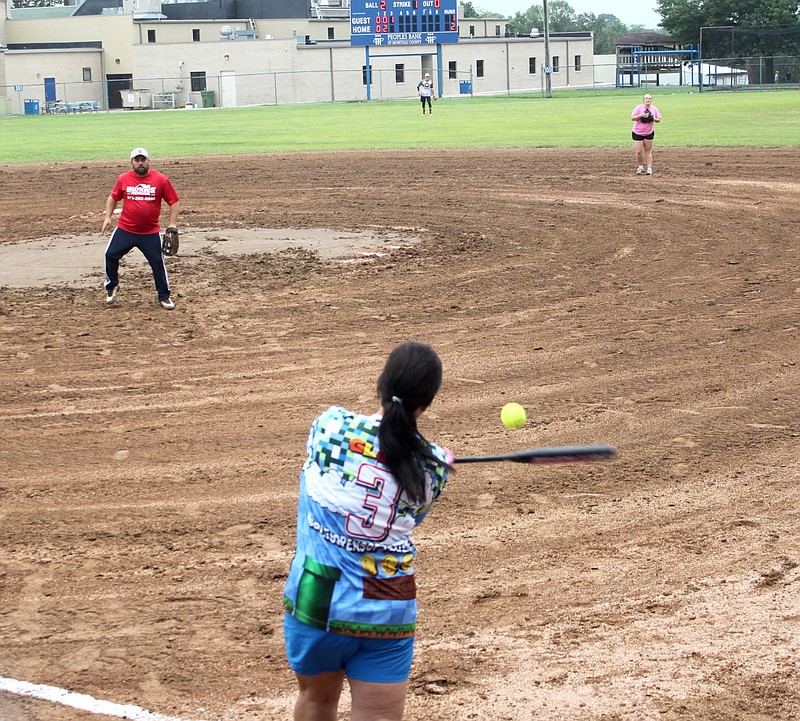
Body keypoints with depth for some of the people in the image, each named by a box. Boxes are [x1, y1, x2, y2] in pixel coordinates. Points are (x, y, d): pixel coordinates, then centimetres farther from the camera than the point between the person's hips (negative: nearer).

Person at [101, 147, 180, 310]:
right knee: (111, 255, -3)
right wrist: (108, 216, 4)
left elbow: (173, 202, -1)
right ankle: (112, 287, 21)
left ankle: (164, 297, 14)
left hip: (151, 233, -2)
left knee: (158, 263, -1)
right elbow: (113, 198, 14)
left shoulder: (161, 179, -8)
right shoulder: (123, 179, -2)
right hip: (125, 230, 2)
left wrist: (172, 224, -8)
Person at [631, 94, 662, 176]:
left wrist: (653, 119, -16)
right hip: (637, 133, -2)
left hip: (649, 133, 2)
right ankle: (641, 167, 16)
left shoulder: (654, 109, 0)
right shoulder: (639, 108, -10)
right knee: (639, 152, -4)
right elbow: (632, 118, -14)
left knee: (648, 151, 3)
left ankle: (649, 168, 6)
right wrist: (641, 115, -28)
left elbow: (659, 120, 5)